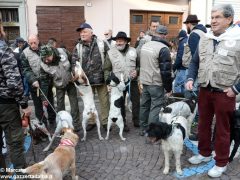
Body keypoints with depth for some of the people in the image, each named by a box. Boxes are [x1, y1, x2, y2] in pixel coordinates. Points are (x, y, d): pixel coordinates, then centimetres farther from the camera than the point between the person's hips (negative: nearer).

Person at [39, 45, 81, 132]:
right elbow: (44, 81, -14)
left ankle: (76, 124, 16)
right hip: (59, 86, 0)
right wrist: (44, 97, -12)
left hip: (70, 82, 0)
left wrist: (75, 73, -15)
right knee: (60, 105, 3)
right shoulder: (43, 65, -22)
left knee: (74, 103, 4)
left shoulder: (63, 52, -25)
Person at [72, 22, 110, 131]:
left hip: (101, 78, -2)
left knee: (104, 101, 7)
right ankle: (91, 122, 28)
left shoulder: (102, 44, -3)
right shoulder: (78, 47, 3)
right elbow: (74, 63, 1)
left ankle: (105, 121, 22)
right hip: (86, 80, 2)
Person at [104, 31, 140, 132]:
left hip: (132, 81, 2)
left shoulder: (133, 51, 2)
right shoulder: (111, 52, -3)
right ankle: (123, 123, 23)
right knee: (120, 104, 8)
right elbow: (106, 69, 0)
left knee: (136, 101, 12)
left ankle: (136, 119, 32)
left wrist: (137, 71, -9)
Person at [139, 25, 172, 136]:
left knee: (144, 105, 15)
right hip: (156, 84, -8)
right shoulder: (163, 48, -15)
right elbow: (166, 70, -16)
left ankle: (143, 129, 27)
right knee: (156, 107, -1)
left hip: (144, 81, 8)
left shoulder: (145, 45, 8)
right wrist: (168, 88, -8)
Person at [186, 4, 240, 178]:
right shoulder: (205, 39, 5)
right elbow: (195, 62, 14)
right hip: (204, 90, 5)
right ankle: (204, 153, 38)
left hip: (224, 93, -5)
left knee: (222, 129, 9)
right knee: (203, 124, 18)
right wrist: (191, 78, -1)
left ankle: (221, 163, 26)